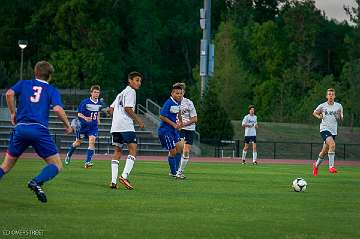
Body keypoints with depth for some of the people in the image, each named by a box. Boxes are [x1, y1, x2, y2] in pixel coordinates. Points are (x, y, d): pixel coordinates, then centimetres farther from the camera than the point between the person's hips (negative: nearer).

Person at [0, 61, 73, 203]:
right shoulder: (52, 90, 13)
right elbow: (57, 109, -5)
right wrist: (67, 126, 8)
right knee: (57, 166, 3)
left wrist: (13, 113, 10)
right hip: (39, 130, -3)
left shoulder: (24, 84, 18)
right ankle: (37, 182, -24)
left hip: (20, 127, 3)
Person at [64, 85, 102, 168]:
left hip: (93, 126, 3)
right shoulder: (85, 102, -14)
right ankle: (69, 155, 41)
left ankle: (87, 162, -17)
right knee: (78, 142, 12)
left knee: (92, 141, -17)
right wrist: (85, 118, -34)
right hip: (83, 125, -3)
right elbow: (79, 114, -16)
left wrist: (98, 120, 21)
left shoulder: (99, 103, 2)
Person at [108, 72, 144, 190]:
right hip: (126, 126, -9)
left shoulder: (121, 93, 25)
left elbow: (111, 109, 24)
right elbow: (128, 108, -13)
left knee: (118, 151, 10)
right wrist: (139, 121, -7)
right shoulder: (130, 92, -3)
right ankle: (125, 176, -23)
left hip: (115, 127, 9)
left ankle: (113, 181, 3)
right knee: (132, 149, -8)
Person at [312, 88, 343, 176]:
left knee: (324, 151, 12)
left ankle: (316, 165, 37)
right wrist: (319, 116, -4)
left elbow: (341, 119, 13)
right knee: (332, 144, -29)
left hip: (334, 131, 4)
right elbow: (314, 113, 17)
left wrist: (339, 117, -9)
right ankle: (331, 166, -27)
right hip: (324, 129, -4)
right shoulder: (322, 106, -1)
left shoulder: (339, 106, 6)